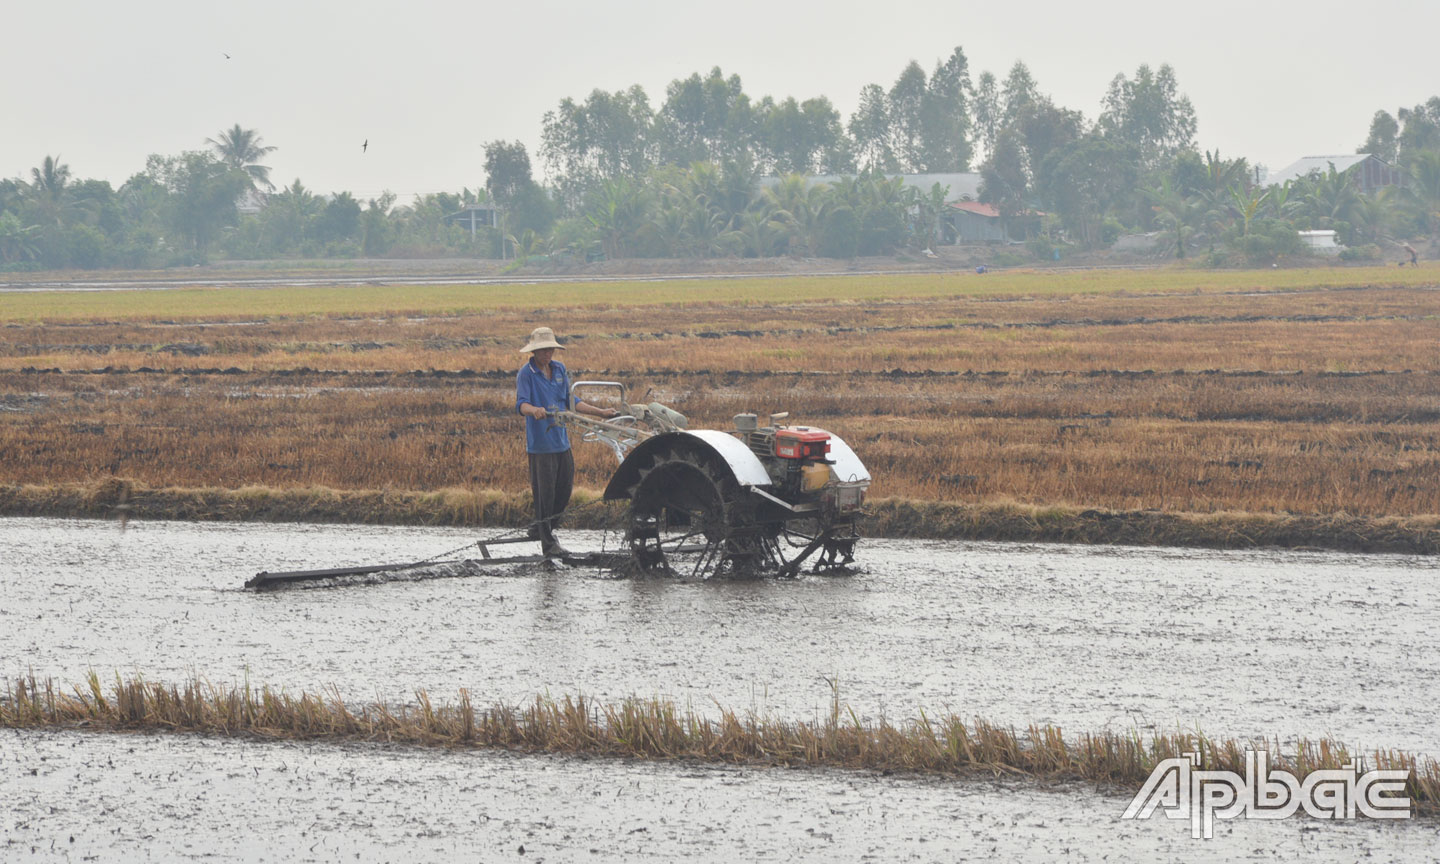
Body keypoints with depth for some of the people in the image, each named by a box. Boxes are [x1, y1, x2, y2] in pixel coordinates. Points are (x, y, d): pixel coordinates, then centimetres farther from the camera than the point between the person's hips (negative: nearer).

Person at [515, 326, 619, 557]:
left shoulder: (559, 369, 12)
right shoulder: (526, 374, -8)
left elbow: (570, 401, 19)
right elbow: (521, 403, -22)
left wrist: (601, 412, 15)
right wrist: (534, 410, -45)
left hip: (561, 440, 7)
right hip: (540, 442, -7)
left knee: (565, 487, 11)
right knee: (545, 493, -4)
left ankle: (540, 527, 31)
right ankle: (548, 544, 3)